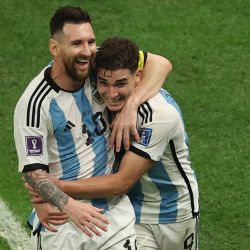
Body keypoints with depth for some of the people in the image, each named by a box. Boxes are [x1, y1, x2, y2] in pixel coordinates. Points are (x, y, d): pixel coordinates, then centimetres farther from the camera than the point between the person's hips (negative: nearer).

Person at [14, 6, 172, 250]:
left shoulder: (99, 66, -4)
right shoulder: (35, 102, -16)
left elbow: (160, 64, -6)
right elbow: (33, 170, -15)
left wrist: (130, 106, -21)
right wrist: (68, 206, -30)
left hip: (113, 209, 3)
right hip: (60, 219, -3)